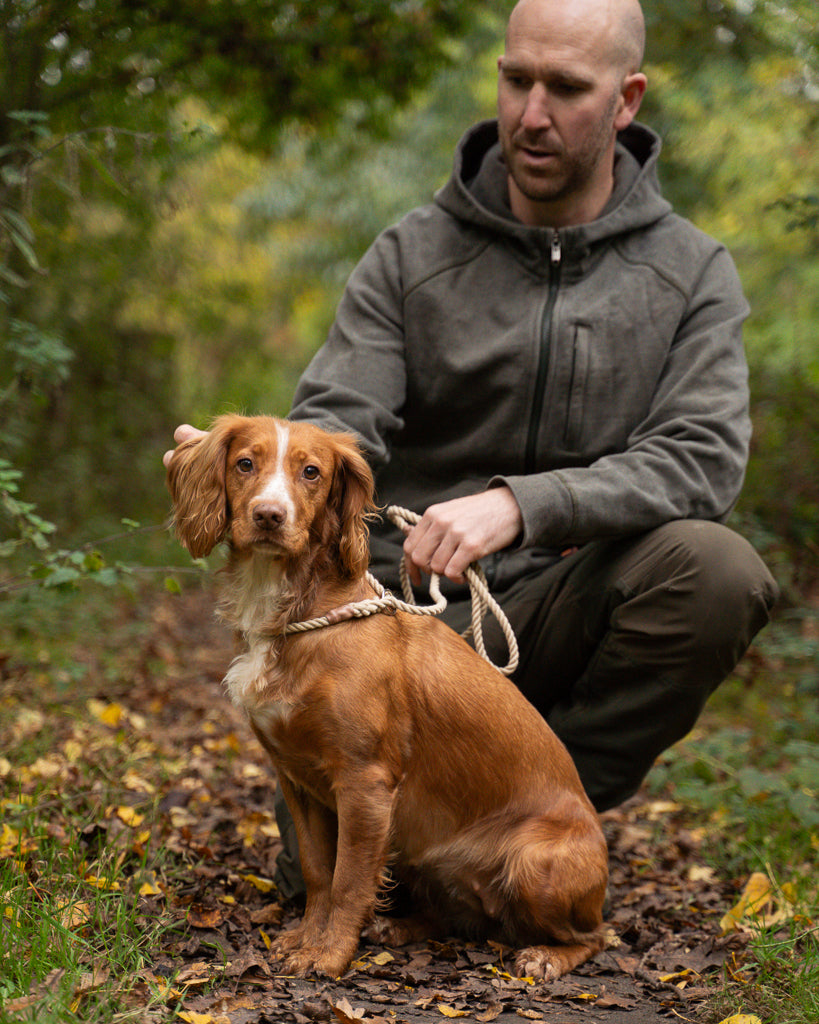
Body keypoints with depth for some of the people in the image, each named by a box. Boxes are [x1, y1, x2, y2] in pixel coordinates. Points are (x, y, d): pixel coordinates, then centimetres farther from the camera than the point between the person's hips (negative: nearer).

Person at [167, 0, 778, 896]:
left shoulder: (692, 274, 0)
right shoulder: (409, 257, 2)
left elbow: (702, 458, -14)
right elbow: (334, 427, -8)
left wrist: (518, 504, -30)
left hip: (563, 609, 1)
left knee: (717, 568, -32)